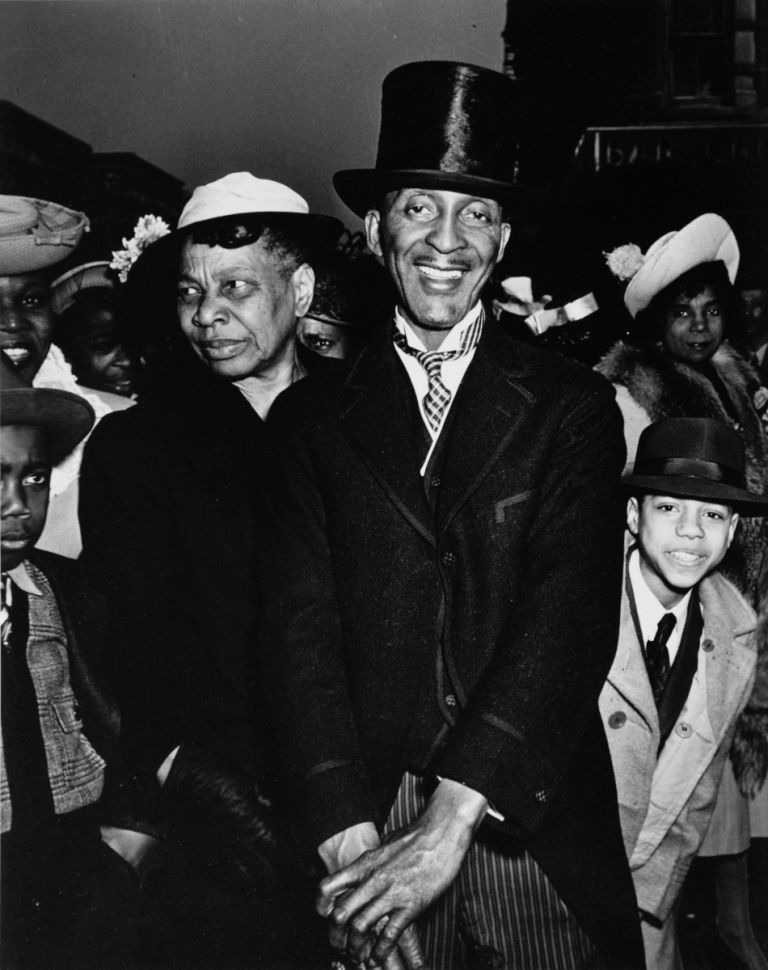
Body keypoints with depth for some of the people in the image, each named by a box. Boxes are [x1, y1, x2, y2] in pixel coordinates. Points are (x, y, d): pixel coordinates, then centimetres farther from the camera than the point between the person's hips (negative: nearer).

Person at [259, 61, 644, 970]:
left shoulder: (573, 407, 0)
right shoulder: (311, 416, 3)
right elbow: (299, 629, -4)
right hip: (368, 833, 1)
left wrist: (450, 823, -18)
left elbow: (572, 615, -10)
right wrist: (352, 842, -15)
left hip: (539, 836, 0)